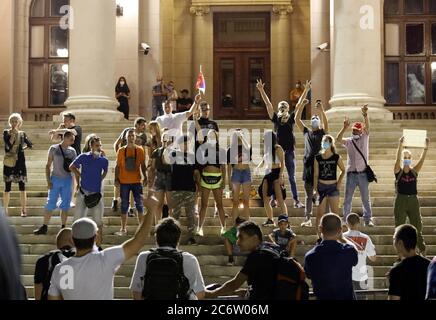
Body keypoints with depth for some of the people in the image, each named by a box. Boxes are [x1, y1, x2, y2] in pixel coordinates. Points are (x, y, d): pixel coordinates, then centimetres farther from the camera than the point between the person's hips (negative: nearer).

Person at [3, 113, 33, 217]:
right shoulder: (6, 132, 1)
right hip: (9, 162, -1)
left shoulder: (22, 134, 8)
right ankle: (5, 210, 9)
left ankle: (24, 210, 3)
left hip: (20, 161, 1)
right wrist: (13, 134, -13)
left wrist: (24, 148, 0)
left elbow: (30, 145, 13)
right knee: (7, 187, 2)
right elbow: (8, 145, -13)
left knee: (22, 187, -1)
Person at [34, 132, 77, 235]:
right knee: (50, 204, 0)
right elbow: (48, 165, 0)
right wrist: (48, 181, -7)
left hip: (67, 180, 2)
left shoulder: (72, 151, 5)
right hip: (55, 179, -2)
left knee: (65, 205, 5)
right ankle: (44, 227, 6)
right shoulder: (54, 149, -2)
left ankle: (63, 228, 14)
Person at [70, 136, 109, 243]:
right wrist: (81, 176, 4)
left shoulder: (104, 160, -2)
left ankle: (100, 241, 13)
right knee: (78, 216, 5)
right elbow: (72, 167, 8)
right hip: (84, 191, 0)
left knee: (98, 218, 5)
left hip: (97, 192, 1)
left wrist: (99, 180, 8)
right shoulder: (83, 157, -5)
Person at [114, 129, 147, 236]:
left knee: (139, 204, 0)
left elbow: (143, 165, 6)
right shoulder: (121, 150, 4)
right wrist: (116, 179, -1)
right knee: (124, 205, 5)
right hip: (124, 182, 0)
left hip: (137, 181, 0)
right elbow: (118, 166, 6)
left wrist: (145, 177, -4)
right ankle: (123, 229, 9)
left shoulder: (140, 150, 4)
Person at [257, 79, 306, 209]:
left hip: (289, 151, 1)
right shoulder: (275, 119, 3)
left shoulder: (291, 118, 5)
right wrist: (261, 90, -9)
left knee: (291, 177, 6)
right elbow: (268, 104, -3)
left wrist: (306, 90, -3)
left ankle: (296, 200, 8)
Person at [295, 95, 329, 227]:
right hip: (308, 166, 4)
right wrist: (301, 106, -5)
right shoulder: (306, 131, 14)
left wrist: (321, 110, -25)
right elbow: (297, 120, 6)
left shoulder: (322, 132, 5)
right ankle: (307, 219, 13)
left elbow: (326, 122, -14)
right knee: (308, 195, 8)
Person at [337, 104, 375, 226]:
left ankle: (368, 219, 7)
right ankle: (346, 220, 10)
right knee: (347, 199, 4)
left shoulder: (364, 138, 5)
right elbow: (338, 139, -13)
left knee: (365, 198, 4)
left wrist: (365, 115, -30)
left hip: (363, 173, -1)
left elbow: (367, 126, -12)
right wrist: (345, 128, -28)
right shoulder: (348, 141, 7)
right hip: (351, 173, 1)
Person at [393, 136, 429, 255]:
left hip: (413, 201, 2)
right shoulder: (398, 171, -3)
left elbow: (422, 159, -10)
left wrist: (426, 147, -25)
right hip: (401, 201, -2)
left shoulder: (414, 171, 4)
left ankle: (423, 252, 12)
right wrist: (400, 146, -36)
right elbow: (398, 159, -21)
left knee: (417, 227, 6)